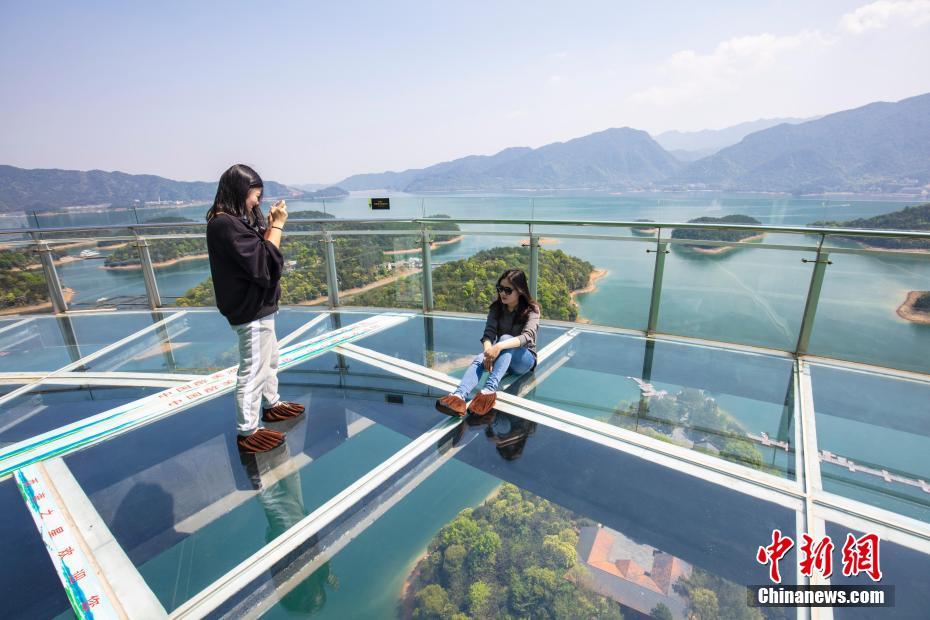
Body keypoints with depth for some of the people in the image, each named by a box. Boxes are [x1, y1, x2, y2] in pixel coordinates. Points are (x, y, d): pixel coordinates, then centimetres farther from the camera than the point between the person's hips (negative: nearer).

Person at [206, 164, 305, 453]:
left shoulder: (234, 220, 10)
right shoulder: (225, 224, -21)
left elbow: (261, 252, 10)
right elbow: (264, 262, -24)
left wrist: (270, 224, 0)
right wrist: (277, 226, -17)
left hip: (258, 305, 10)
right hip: (250, 309, -10)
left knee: (269, 359, 24)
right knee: (253, 370, 0)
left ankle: (272, 405, 42)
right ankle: (247, 433, 14)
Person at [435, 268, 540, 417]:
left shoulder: (531, 310, -11)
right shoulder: (496, 308, 0)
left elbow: (527, 336, -28)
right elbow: (489, 334, -14)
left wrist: (499, 346, -45)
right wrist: (489, 353, -36)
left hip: (524, 359, -3)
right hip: (502, 357, 3)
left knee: (505, 338, -34)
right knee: (479, 358, -31)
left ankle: (490, 389, -51)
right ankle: (459, 396, -56)